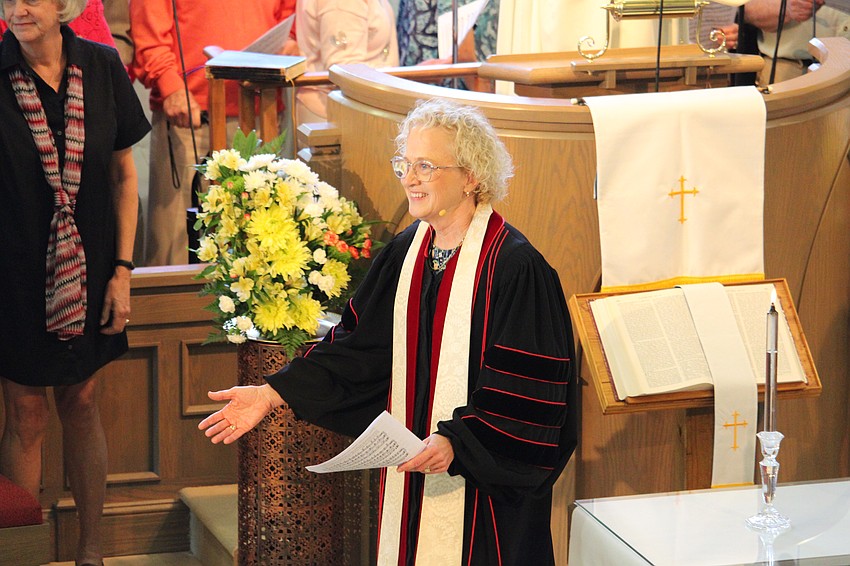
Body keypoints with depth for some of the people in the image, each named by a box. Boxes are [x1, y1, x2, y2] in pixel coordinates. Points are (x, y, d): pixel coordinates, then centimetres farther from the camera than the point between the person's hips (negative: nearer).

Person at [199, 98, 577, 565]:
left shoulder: (515, 267, -16)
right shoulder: (406, 251, 6)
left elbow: (524, 387, -18)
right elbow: (356, 347, 9)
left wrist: (456, 441, -29)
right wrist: (273, 394, 0)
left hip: (482, 486, -7)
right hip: (409, 475, 7)